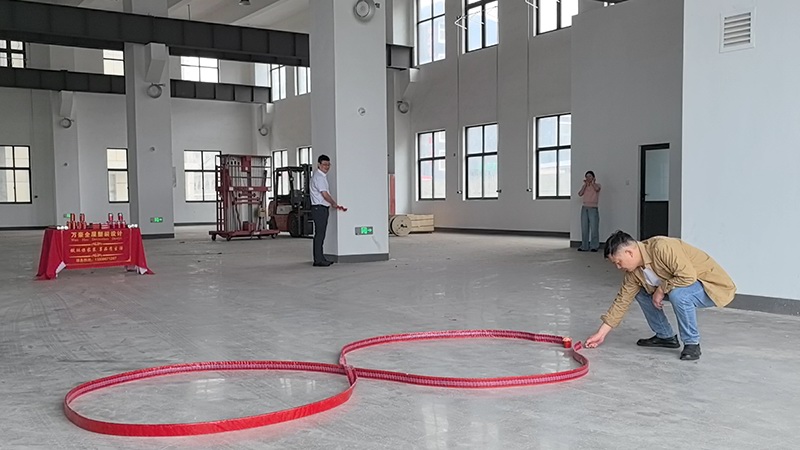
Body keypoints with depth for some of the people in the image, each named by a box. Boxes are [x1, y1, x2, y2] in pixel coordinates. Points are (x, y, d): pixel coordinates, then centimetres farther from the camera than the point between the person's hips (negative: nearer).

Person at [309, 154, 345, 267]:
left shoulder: (323, 176, 18)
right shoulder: (318, 177, -14)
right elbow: (325, 194, -18)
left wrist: (333, 204, 13)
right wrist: (334, 204, -9)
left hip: (322, 208, 10)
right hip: (319, 208, -10)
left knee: (321, 234, 12)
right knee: (319, 234, -9)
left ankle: (321, 258, 18)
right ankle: (318, 260, -9)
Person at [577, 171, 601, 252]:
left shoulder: (597, 185, 4)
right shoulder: (584, 186, 13)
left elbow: (597, 189, -21)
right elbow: (580, 194, -5)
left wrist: (592, 182, -5)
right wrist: (586, 184, -1)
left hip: (593, 208, -4)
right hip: (584, 208, 4)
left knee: (594, 228, -6)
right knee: (584, 228, 2)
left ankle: (594, 246, 0)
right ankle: (584, 246, 8)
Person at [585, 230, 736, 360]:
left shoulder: (662, 247, -30)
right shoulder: (634, 271, -5)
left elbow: (688, 275, -35)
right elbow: (622, 300, 1)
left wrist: (661, 290, -22)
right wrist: (601, 333, 2)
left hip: (713, 285, -8)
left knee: (678, 293, -36)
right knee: (641, 293, 5)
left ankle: (692, 343, -15)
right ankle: (665, 336, 15)